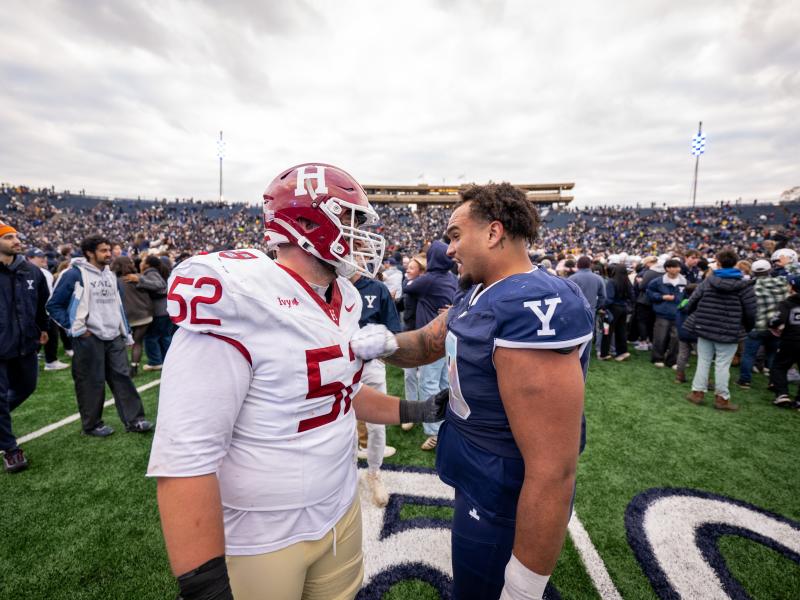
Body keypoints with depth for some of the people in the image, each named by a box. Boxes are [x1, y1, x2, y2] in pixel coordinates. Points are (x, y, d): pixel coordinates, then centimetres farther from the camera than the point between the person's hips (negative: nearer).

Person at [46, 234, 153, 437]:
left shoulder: (110, 275, 13)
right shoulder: (74, 275, -9)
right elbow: (54, 305, -6)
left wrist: (126, 333, 16)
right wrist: (75, 328, -12)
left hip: (114, 337, 6)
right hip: (89, 339, -6)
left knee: (122, 377, 5)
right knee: (92, 383, 4)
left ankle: (134, 420, 10)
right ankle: (92, 424, 20)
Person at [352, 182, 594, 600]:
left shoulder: (534, 311, -32)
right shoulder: (477, 293, 0)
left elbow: (553, 470, -32)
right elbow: (428, 342, 9)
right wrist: (386, 343, -14)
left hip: (503, 508, -8)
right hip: (476, 485, 9)